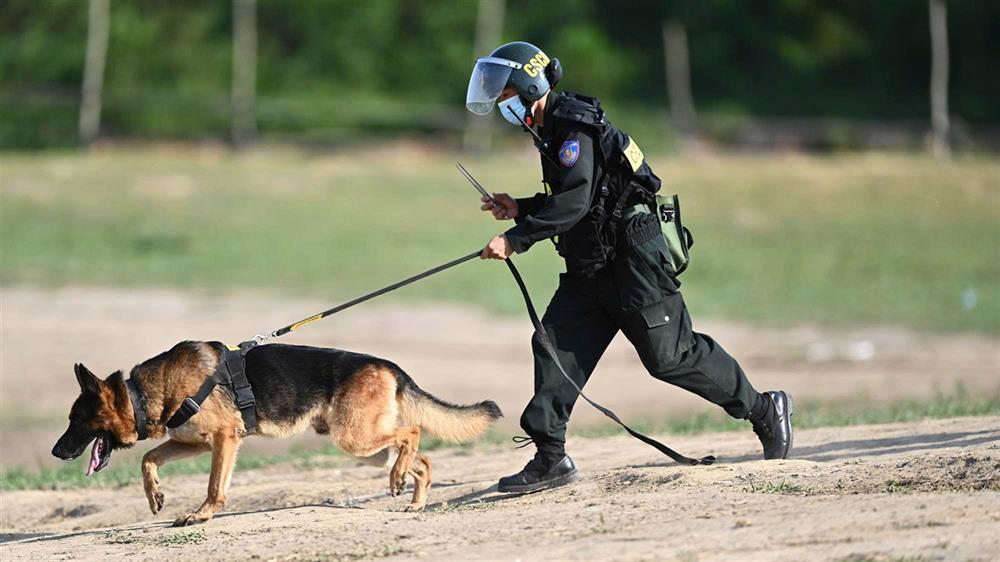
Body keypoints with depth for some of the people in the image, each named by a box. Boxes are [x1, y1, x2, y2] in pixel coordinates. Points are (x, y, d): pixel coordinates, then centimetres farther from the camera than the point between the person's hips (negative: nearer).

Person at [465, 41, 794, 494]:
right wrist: (520, 208, 10)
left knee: (669, 355, -5)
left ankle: (764, 410, 11)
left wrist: (516, 239, -29)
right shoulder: (550, 130, 15)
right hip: (591, 267, 10)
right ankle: (551, 457, -3)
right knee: (555, 345, -2)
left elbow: (575, 202, -27)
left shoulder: (575, 125, -16)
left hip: (632, 255, -10)